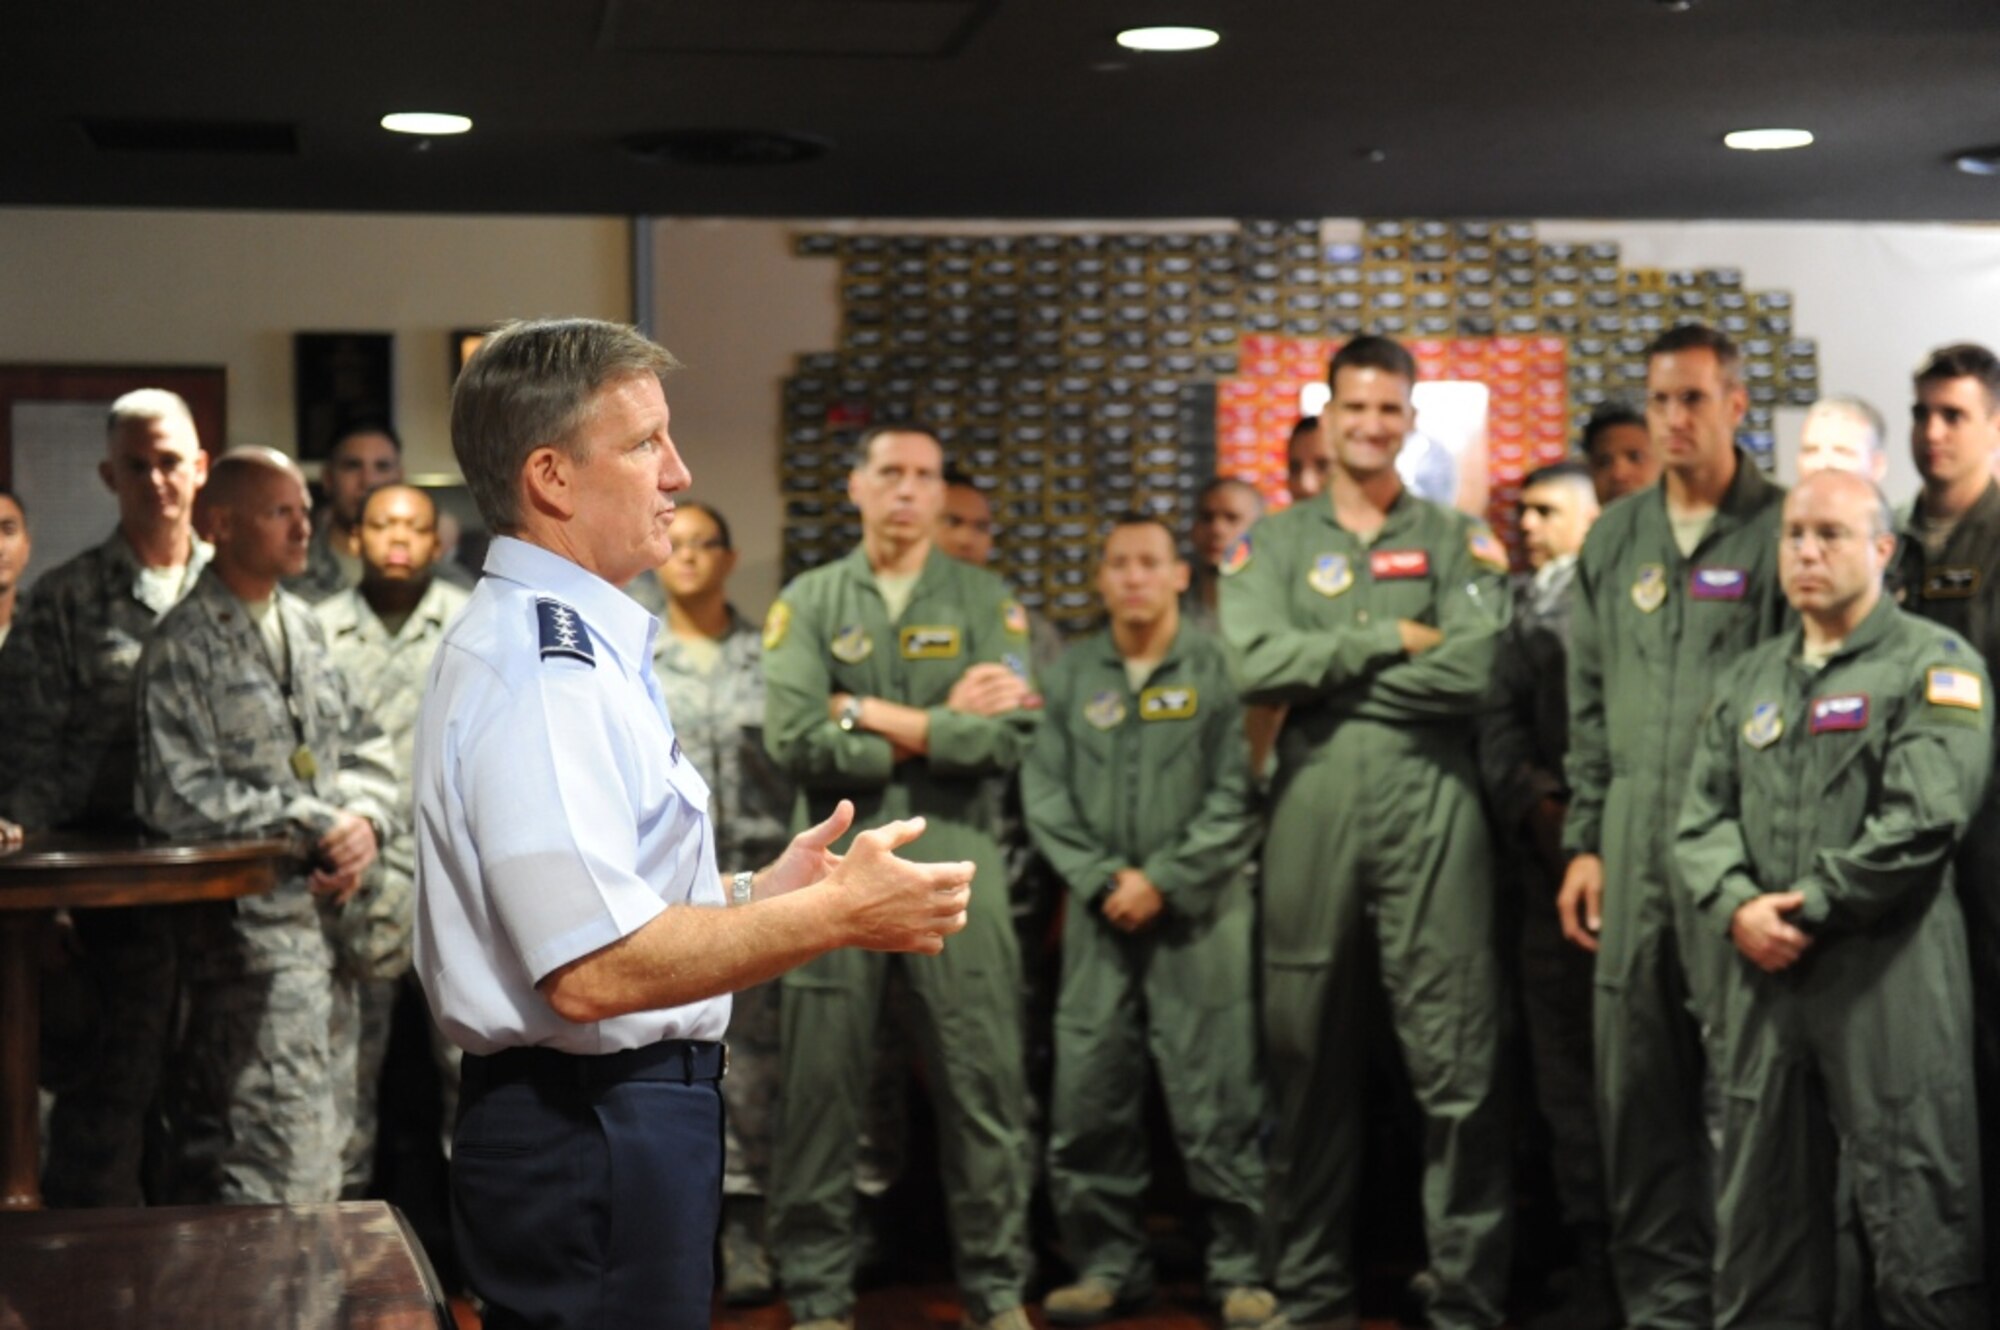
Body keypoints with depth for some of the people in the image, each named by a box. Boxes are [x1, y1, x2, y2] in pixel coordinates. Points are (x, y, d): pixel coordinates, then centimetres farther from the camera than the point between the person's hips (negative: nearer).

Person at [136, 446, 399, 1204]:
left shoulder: (305, 628, 14)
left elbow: (363, 748, 15)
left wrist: (365, 821, -7)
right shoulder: (184, 646, -8)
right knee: (282, 1172, -11)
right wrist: (317, 828, -14)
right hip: (247, 923, -8)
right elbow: (178, 798, -16)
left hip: (326, 911, 8)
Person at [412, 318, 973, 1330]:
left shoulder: (538, 641, 15)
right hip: (593, 1127, -10)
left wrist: (756, 897, 12)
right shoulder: (546, 669, -19)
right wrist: (836, 914, -19)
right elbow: (594, 969, -27)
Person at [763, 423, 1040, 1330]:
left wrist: (873, 716, -7)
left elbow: (1008, 737, -8)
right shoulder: (808, 603, 7)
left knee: (983, 1082, 3)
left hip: (956, 860, 0)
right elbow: (793, 739, -8)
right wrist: (938, 728, -8)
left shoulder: (987, 603, 7)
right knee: (821, 1085, 4)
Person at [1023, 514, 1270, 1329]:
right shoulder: (1069, 677, 12)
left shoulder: (1217, 669, 2)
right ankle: (1107, 1261, 15)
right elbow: (1045, 793, 6)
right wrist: (1102, 878, -7)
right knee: (1089, 1094, 3)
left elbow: (1235, 797, -5)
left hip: (1198, 911, -3)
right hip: (1100, 915, 3)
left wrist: (1163, 880, -10)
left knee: (1217, 1100, -3)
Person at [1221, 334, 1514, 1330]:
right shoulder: (1272, 545, 12)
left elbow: (1471, 671, -9)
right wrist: (1391, 638, -7)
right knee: (1308, 1058, 8)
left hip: (1433, 809, -1)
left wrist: (1328, 674, -7)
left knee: (1456, 1063, -3)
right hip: (1312, 811, 2)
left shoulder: (1460, 543, 8)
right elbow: (1257, 664, -6)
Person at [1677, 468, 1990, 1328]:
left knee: (1917, 1214, -4)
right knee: (1759, 1207, 11)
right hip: (1764, 969, 6)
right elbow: (1703, 815, 12)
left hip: (1886, 967, -6)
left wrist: (1809, 905, -10)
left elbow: (1923, 822, -12)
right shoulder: (1749, 681, 18)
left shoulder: (1934, 666, -1)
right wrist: (1738, 908, -7)